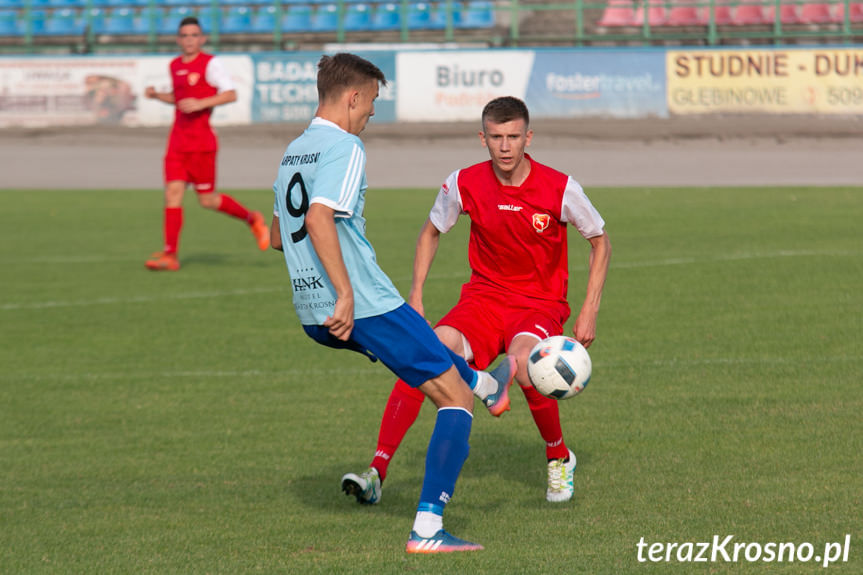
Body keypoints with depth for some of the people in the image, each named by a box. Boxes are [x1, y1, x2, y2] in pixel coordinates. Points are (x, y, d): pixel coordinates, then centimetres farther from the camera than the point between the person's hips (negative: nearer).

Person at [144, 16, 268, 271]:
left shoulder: (210, 63, -7)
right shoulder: (175, 66, 14)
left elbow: (231, 94, -13)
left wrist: (200, 104, -22)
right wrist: (157, 95, 11)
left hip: (201, 141, -6)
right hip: (178, 141, 6)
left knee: (207, 200, -1)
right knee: (173, 191, -5)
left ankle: (252, 219, 24)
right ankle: (170, 255, -6)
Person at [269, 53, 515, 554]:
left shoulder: (292, 152, 16)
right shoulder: (344, 147, -11)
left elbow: (277, 236, 26)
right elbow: (318, 219, -26)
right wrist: (346, 292, -27)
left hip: (314, 317, 9)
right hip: (365, 306, -9)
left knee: (418, 337, 39)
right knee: (455, 402, -1)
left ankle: (483, 381, 62)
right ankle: (428, 530, -8)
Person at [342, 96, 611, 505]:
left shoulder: (560, 189, -11)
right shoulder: (464, 184, -5)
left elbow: (600, 243, 4)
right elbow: (431, 232, 14)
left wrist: (590, 311, -3)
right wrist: (416, 296, 5)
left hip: (540, 305, -2)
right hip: (483, 299, 2)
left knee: (523, 359, -36)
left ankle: (559, 459, -7)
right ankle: (377, 472, -27)